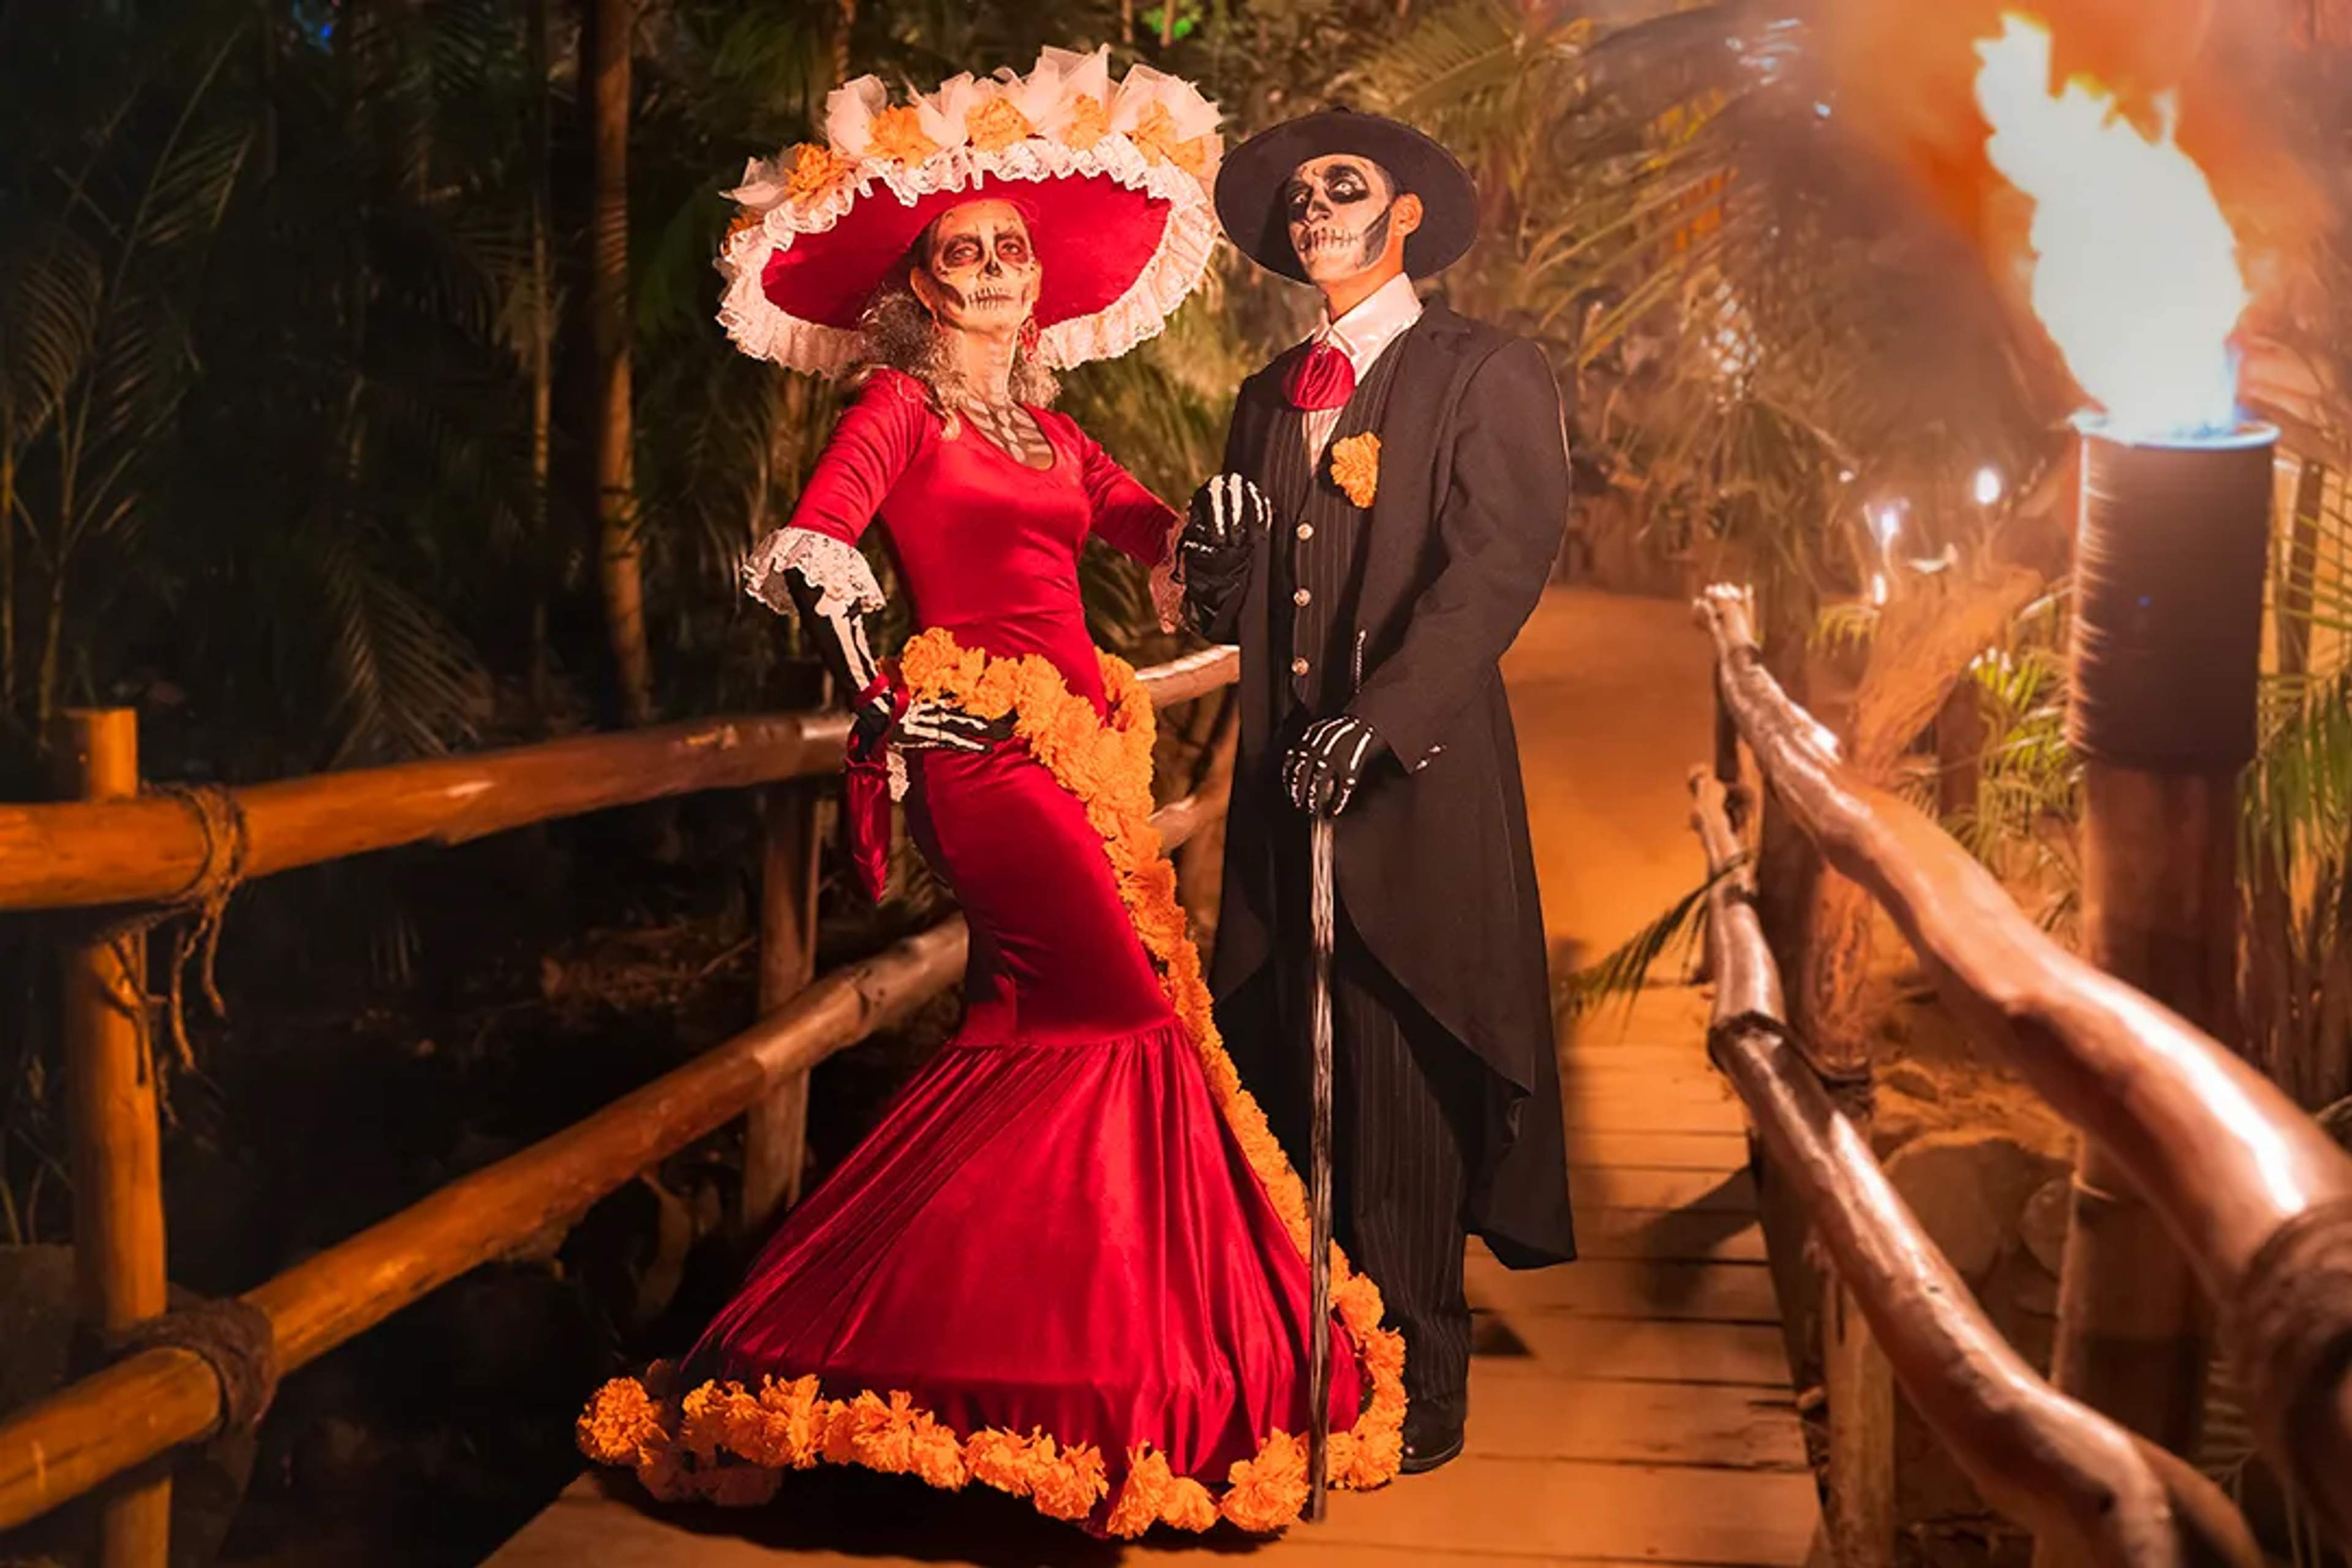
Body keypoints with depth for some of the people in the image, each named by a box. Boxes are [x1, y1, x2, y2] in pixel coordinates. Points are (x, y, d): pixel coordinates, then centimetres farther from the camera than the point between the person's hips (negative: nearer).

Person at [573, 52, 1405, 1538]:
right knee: (1127, 1013, -13)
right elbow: (814, 543, -16)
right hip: (982, 735, -8)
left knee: (1035, 1027, 7)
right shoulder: (900, 404, 0)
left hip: (1071, 742, 8)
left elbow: (1164, 531, 11)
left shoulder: (1048, 430, 21)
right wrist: (873, 690, -29)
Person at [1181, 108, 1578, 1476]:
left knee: (1402, 1081, -5)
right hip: (1284, 781, 5)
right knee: (1287, 1074, 5)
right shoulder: (1270, 400, 19)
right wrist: (1219, 565, -6)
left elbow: (1502, 561, -12)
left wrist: (1377, 717, -24)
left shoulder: (1487, 375, 2)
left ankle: (1417, 1386, 6)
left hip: (1419, 783, -5)